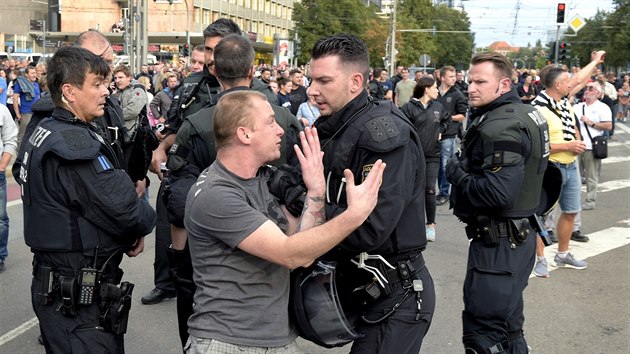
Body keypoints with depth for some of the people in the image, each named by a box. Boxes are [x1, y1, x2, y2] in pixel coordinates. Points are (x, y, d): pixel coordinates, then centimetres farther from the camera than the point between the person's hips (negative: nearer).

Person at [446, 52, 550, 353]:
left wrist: (457, 174, -13)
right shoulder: (523, 112, 12)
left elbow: (498, 192, -29)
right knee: (507, 329, 22)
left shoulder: (500, 127, -20)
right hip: (518, 235, 11)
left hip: (498, 243, -11)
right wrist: (465, 168, 7)